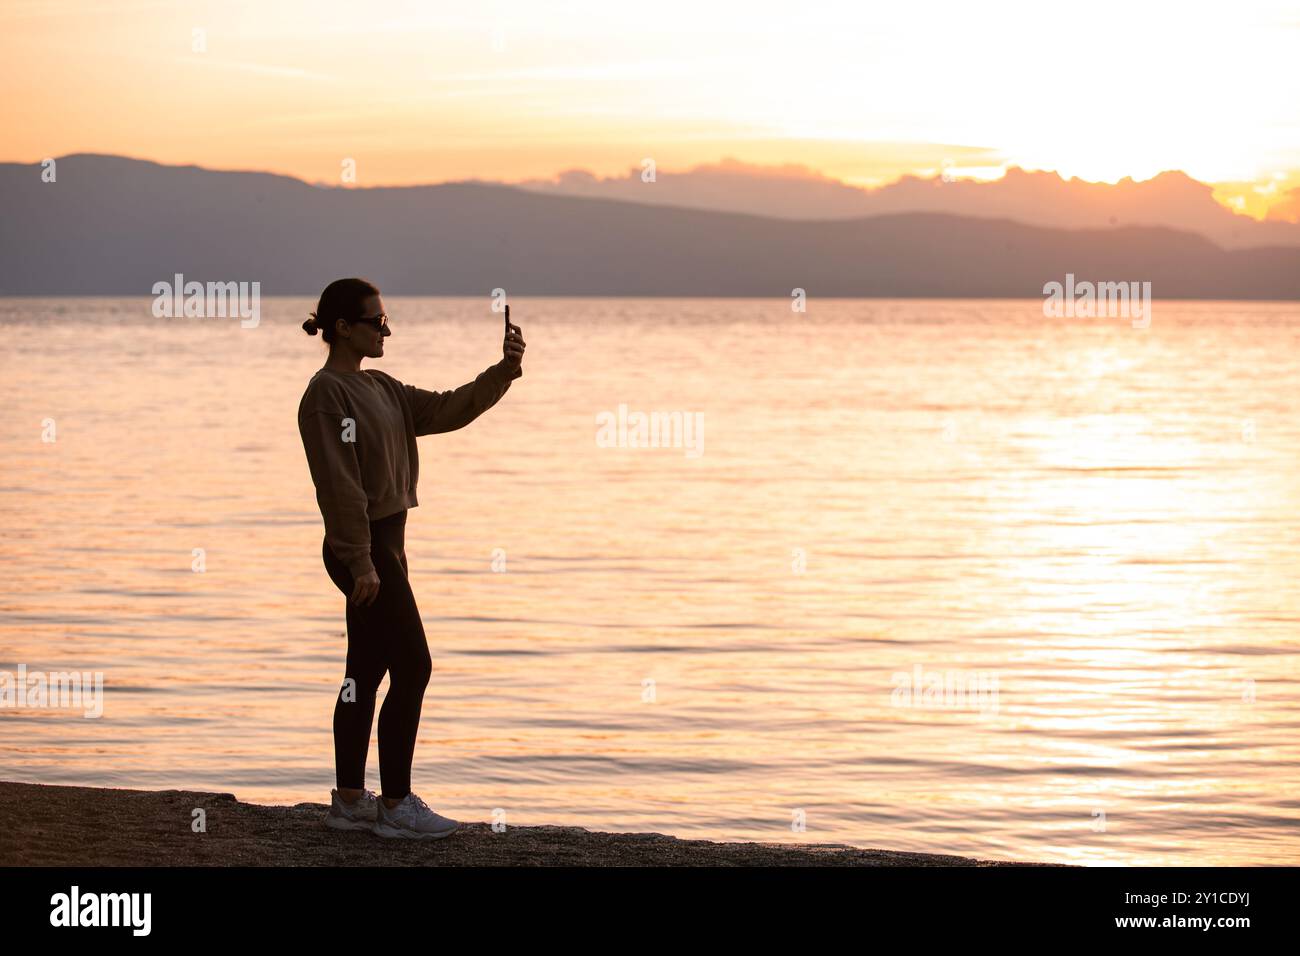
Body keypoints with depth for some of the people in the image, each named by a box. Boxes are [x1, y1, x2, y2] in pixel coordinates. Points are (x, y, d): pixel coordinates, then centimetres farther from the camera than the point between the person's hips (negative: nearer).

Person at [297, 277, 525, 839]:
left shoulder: (379, 388, 14)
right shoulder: (327, 393, -15)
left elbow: (446, 410, 12)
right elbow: (339, 484, -20)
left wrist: (504, 371, -1)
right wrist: (361, 562, -22)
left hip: (384, 543, 10)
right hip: (362, 546, -10)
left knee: (366, 674, 12)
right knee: (412, 667, -8)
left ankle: (348, 801, 18)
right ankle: (395, 805, -2)